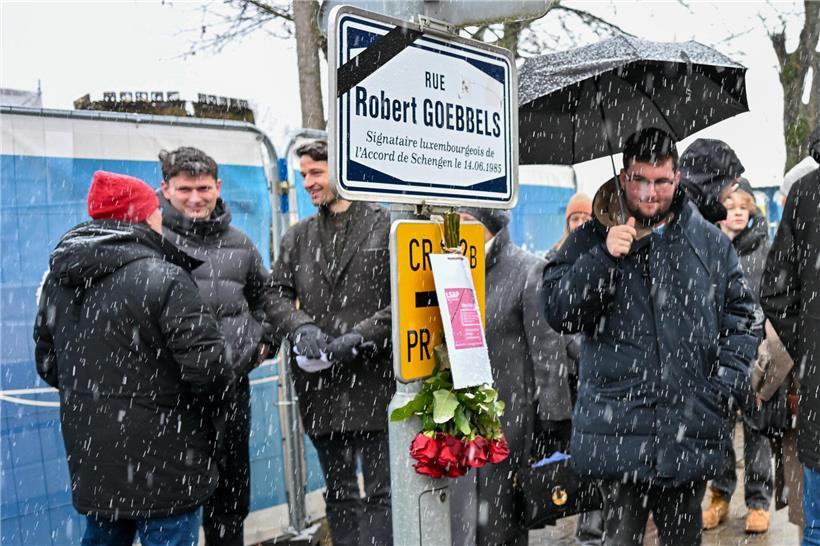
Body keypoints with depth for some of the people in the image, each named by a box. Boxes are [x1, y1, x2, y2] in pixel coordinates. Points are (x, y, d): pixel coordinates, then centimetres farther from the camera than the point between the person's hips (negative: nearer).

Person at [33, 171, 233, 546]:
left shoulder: (58, 279, 5)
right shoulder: (164, 278, -18)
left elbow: (47, 362, 13)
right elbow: (207, 365, -22)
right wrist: (218, 390, -1)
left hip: (90, 460, 7)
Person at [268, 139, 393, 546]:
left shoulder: (387, 226, 0)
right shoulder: (297, 237, 15)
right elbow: (278, 294, 9)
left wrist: (360, 336, -15)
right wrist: (301, 327, -10)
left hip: (374, 382, -4)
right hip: (320, 387, 5)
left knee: (380, 493, 0)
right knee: (339, 494, 14)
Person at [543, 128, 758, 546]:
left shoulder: (712, 243, 8)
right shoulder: (590, 240, 3)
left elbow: (739, 315, 13)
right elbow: (557, 312, -7)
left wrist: (729, 380, -1)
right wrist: (603, 257, -18)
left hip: (691, 425, 2)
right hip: (617, 427, -2)